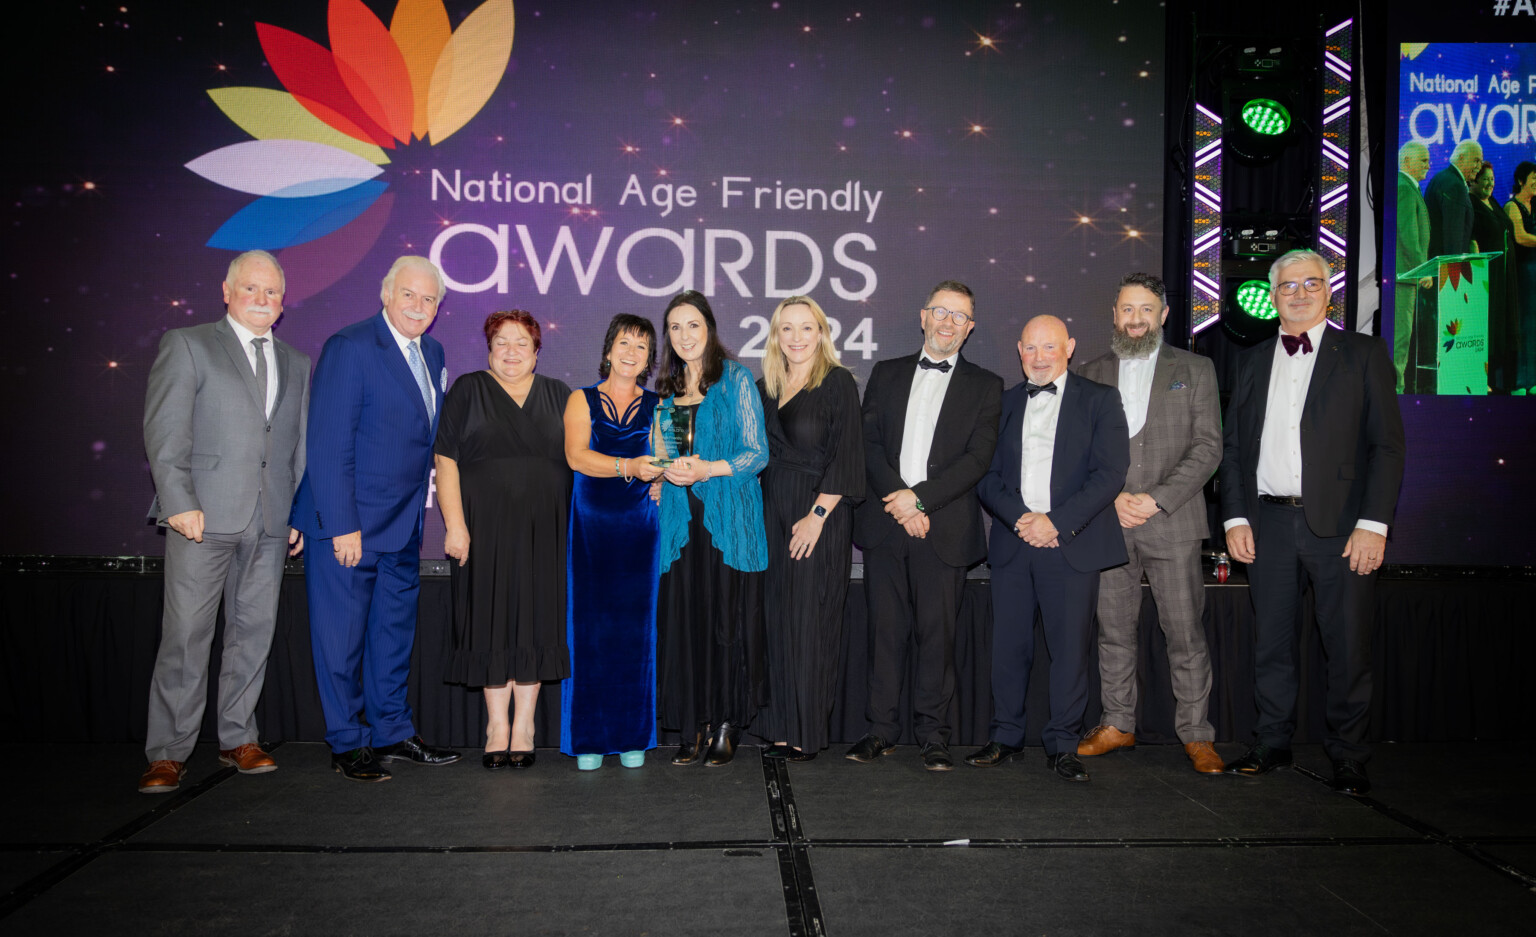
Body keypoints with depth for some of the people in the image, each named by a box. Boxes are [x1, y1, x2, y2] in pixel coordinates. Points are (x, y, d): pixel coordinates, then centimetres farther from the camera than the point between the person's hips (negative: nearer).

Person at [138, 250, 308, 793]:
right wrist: (179, 503, -13)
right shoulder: (186, 345, 4)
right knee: (185, 635, -2)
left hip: (271, 522, 5)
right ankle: (168, 754, 8)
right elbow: (164, 431, -4)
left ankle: (238, 739, 21)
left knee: (254, 631, 8)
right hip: (203, 517, -4)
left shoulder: (297, 364, 18)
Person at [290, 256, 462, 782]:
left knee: (395, 633, 16)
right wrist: (342, 526, -20)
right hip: (347, 522, -8)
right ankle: (348, 745, 17)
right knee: (342, 636, 4)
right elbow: (329, 445, -17)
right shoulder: (349, 348, -13)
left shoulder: (432, 353, 10)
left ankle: (392, 732, 30)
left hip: (403, 524, 8)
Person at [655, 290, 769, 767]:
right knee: (683, 619, 1)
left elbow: (757, 452, -4)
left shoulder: (736, 379, 1)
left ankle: (728, 725, 8)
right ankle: (694, 727, 10)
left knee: (727, 617, -2)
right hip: (681, 521, 4)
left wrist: (706, 470, -16)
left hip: (728, 519, -4)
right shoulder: (665, 390, 16)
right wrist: (666, 471, -1)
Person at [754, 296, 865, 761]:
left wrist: (817, 516, -16)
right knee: (776, 620, 6)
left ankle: (807, 732, 7)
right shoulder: (764, 388, 13)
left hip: (820, 517, -5)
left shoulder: (838, 383, -4)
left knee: (810, 622, -3)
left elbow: (846, 456, -10)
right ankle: (780, 728, 15)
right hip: (772, 514, 6)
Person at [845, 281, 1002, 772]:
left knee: (937, 633, 1)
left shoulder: (985, 386, 8)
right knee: (885, 630, 5)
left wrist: (919, 497, -13)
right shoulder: (886, 374, 14)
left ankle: (932, 734, 13)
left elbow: (978, 458, -3)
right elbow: (869, 445, 6)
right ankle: (881, 729, 15)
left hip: (945, 528, -2)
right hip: (884, 524, 2)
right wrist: (898, 502, -8)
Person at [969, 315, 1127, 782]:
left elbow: (1110, 473, -5)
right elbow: (987, 475, 9)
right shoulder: (1004, 403, 14)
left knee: (1070, 648, 0)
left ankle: (1063, 746, 13)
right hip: (1012, 543, 3)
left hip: (1073, 545, -3)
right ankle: (1005, 737, 18)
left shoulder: (1099, 400, 5)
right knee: (1008, 646, 5)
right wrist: (1019, 517, -9)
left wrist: (1056, 521, -14)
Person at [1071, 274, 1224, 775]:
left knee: (1185, 633, -1)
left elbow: (1208, 446, 0)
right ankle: (1118, 724, 20)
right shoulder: (1091, 374, 12)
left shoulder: (1195, 369, 8)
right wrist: (1112, 497, -7)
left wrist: (1157, 498, -11)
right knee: (1113, 631, 8)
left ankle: (1196, 735, 9)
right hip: (1108, 524, 2)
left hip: (1172, 522, -2)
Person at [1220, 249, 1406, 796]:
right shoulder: (1253, 361, 14)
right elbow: (1233, 446, 13)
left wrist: (1373, 524, -10)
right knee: (1270, 643, 9)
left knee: (1348, 648, 2)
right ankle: (1273, 745, 22)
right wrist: (1235, 517, 3)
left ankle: (1347, 756, 16)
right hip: (1269, 522, 3)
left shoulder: (1364, 354, 4)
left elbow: (1387, 444, -2)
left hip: (1340, 525, -3)